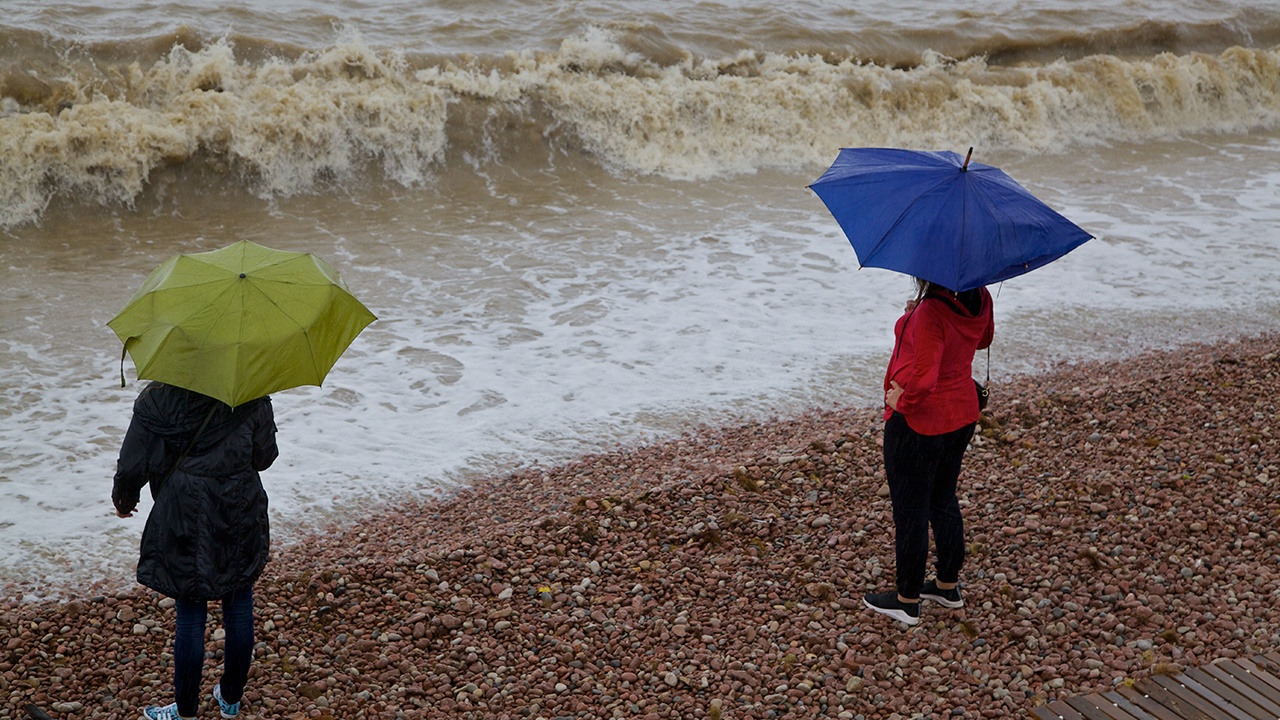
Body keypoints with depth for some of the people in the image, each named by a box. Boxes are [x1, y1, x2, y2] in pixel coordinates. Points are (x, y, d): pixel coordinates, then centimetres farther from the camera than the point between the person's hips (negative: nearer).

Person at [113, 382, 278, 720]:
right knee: (239, 610, 16)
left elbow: (132, 466, -5)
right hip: (242, 523, 2)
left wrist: (123, 498, 16)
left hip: (185, 524, -2)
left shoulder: (156, 399, -12)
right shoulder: (252, 397, -8)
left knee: (190, 616, 8)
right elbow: (264, 457, 2)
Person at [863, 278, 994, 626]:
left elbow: (924, 378, -37)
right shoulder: (979, 299, -6)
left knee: (910, 512, 8)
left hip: (917, 425, -8)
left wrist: (902, 401, -19)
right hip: (962, 416, 8)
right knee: (944, 502, 24)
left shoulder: (930, 313, -31)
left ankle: (907, 600, 22)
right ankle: (948, 585, 38)